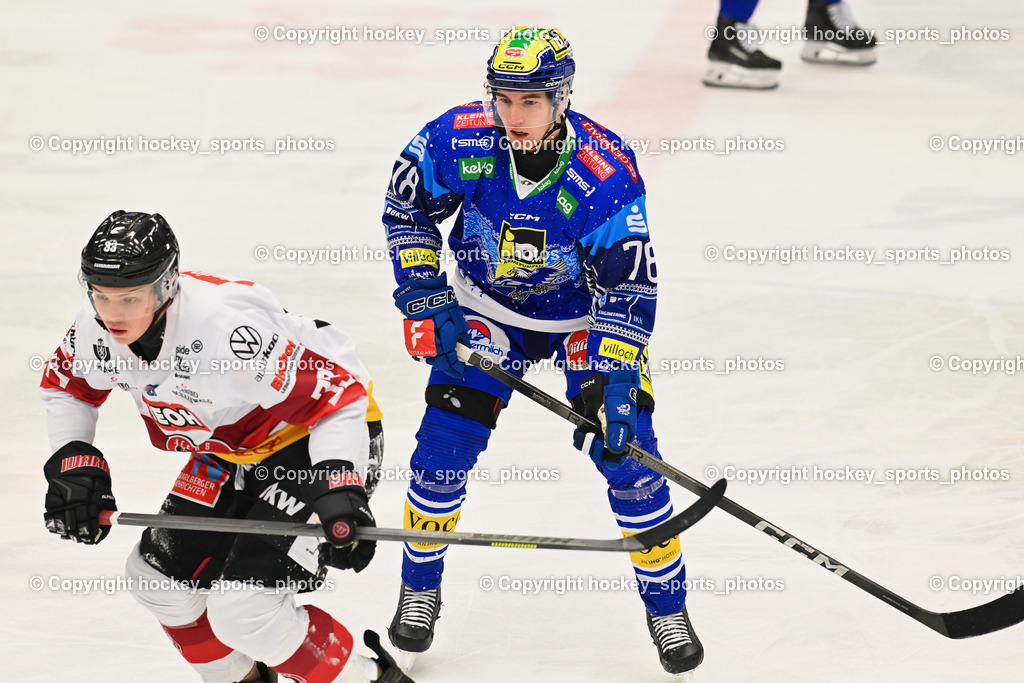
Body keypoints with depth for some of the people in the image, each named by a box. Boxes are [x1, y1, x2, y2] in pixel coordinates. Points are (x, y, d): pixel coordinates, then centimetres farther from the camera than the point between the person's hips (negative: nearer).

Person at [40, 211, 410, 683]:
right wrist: (74, 461, -2)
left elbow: (337, 393, -32)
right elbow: (66, 384, 11)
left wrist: (339, 489, -41)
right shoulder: (98, 329, -13)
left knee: (242, 610, -18)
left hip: (320, 440, -8)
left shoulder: (228, 328, -37)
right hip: (235, 448, 9)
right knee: (159, 577, 9)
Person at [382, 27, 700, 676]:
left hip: (587, 314, -2)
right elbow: (406, 207, -4)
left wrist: (612, 383, -31)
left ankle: (667, 604, 10)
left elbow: (630, 287, -26)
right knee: (445, 444, -5)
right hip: (486, 306, 2)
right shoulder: (459, 140, -24)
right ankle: (419, 588, 18)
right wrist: (424, 297, -9)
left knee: (628, 452, -8)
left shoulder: (606, 172, -31)